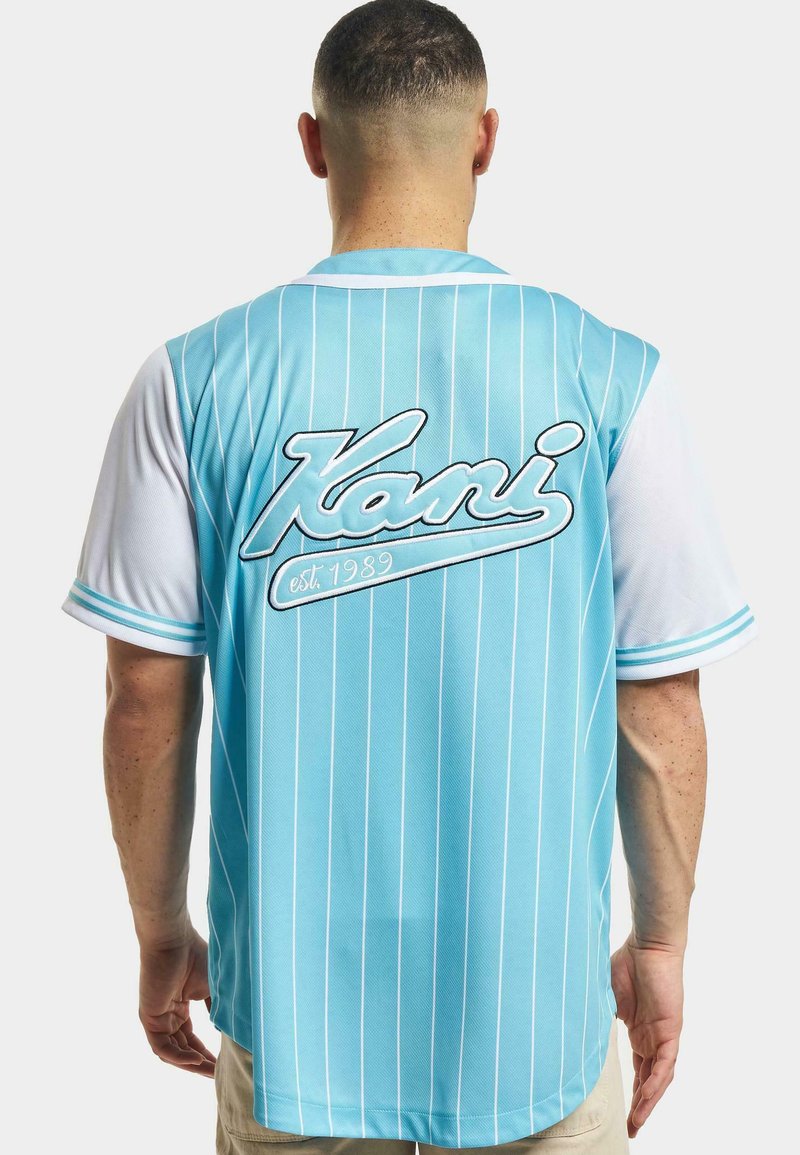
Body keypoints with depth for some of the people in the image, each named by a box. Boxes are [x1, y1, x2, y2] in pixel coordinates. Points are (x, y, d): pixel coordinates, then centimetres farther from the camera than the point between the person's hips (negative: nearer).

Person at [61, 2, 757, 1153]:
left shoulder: (193, 379, -10)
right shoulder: (613, 379, -11)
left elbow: (146, 698, -6)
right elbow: (662, 707, -7)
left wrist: (161, 937, 9)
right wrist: (662, 944, 8)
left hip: (294, 1000, 1)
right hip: (536, 998, 0)